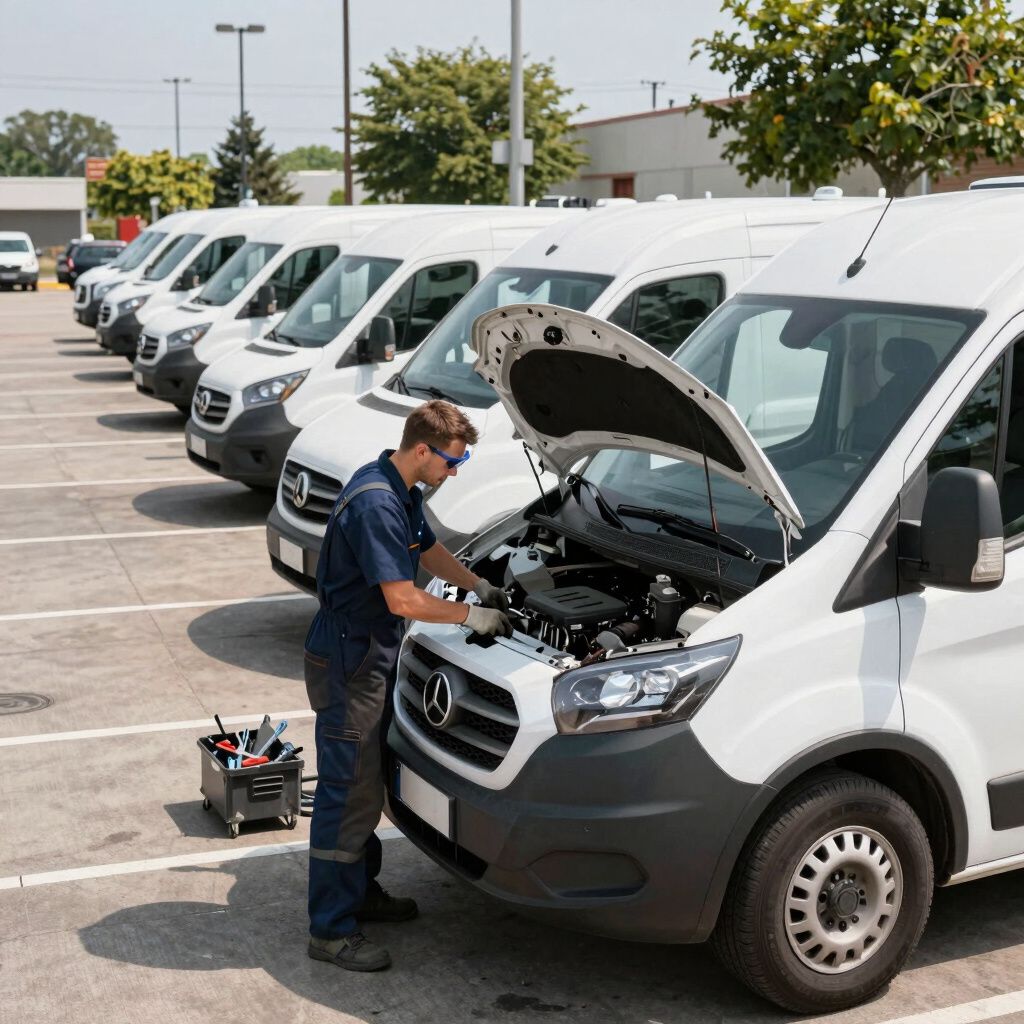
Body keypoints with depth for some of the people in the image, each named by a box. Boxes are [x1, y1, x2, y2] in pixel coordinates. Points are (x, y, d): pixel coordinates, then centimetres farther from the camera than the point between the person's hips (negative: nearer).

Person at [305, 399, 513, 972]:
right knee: (349, 791, -4)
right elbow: (403, 599, -27)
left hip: (375, 658, 10)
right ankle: (331, 930, 4)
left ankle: (360, 890, 35)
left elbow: (430, 550, 25)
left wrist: (480, 586, 15)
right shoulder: (375, 505, -25)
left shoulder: (404, 493, 7)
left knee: (369, 783, 20)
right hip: (347, 662, -10)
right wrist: (471, 617, -16)